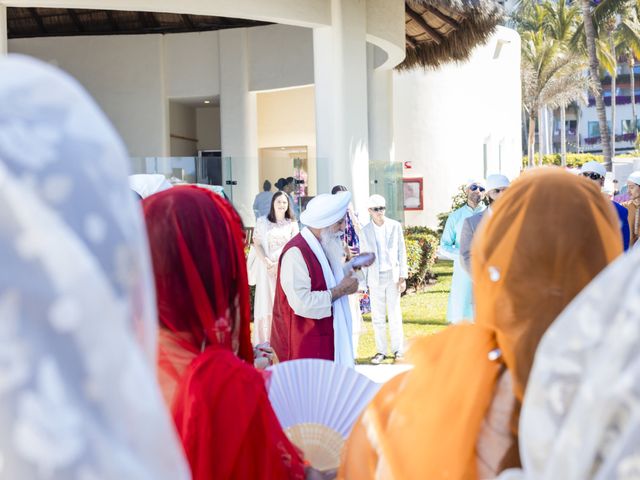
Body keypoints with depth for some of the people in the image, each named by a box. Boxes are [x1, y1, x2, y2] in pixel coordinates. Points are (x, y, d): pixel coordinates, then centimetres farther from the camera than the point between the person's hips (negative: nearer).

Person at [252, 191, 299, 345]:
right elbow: (257, 243, 0)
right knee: (266, 302, -2)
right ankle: (264, 342, 1)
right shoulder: (262, 222, 6)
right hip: (266, 268, -1)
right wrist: (267, 262, -14)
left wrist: (279, 264, -11)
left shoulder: (292, 224, 8)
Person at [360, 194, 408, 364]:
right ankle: (381, 350, 12)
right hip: (375, 278, 1)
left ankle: (398, 350, 11)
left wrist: (403, 276, -2)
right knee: (377, 317, 4)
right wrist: (364, 283, 4)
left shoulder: (395, 226, 2)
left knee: (395, 314, 2)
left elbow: (402, 251, 4)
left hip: (393, 275, -1)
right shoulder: (366, 231, 3)